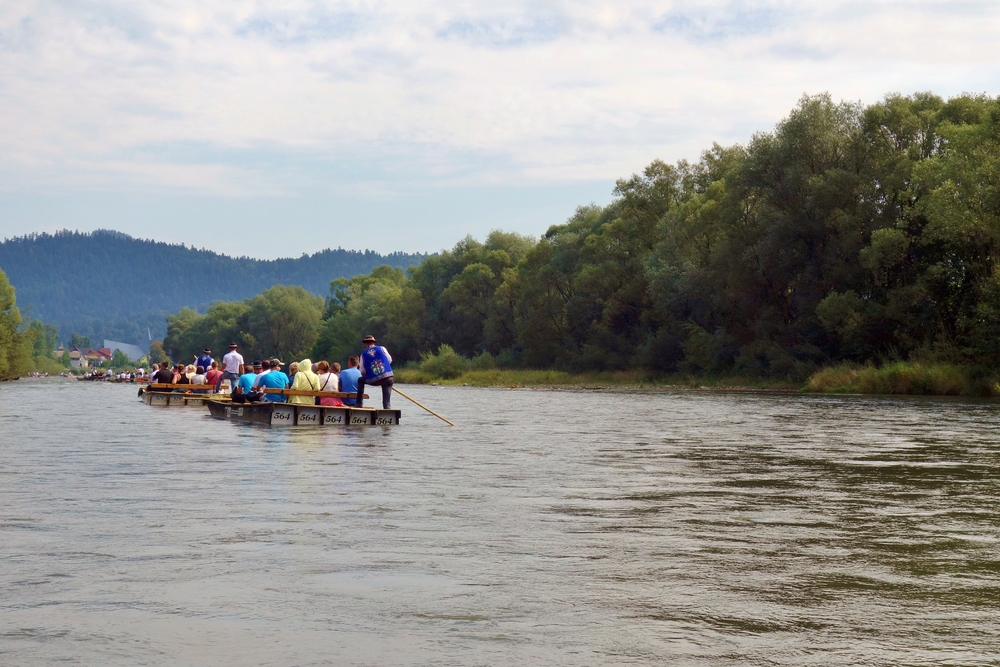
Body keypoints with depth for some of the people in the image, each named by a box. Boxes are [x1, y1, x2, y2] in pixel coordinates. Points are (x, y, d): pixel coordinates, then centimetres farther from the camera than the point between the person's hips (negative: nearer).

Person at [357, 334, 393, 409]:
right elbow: (390, 361, 11)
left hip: (373, 381, 0)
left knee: (360, 380, 28)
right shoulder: (382, 349, 7)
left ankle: (359, 404, 25)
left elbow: (363, 373, 9)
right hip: (388, 379, 0)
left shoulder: (363, 354, 8)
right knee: (386, 402, 6)